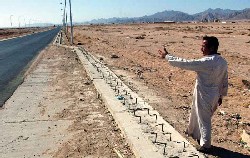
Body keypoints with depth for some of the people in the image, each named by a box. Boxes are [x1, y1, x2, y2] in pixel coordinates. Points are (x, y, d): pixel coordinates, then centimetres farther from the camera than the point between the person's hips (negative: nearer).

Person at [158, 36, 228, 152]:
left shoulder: (206, 62, -27)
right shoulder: (223, 62, -1)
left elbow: (184, 63, -22)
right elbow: (225, 82, 8)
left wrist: (167, 56, -12)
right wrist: (221, 95, 21)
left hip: (204, 97, -8)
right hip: (215, 96, 8)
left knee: (204, 120, 9)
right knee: (197, 115, 25)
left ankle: (205, 145, 25)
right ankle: (196, 134, 45)